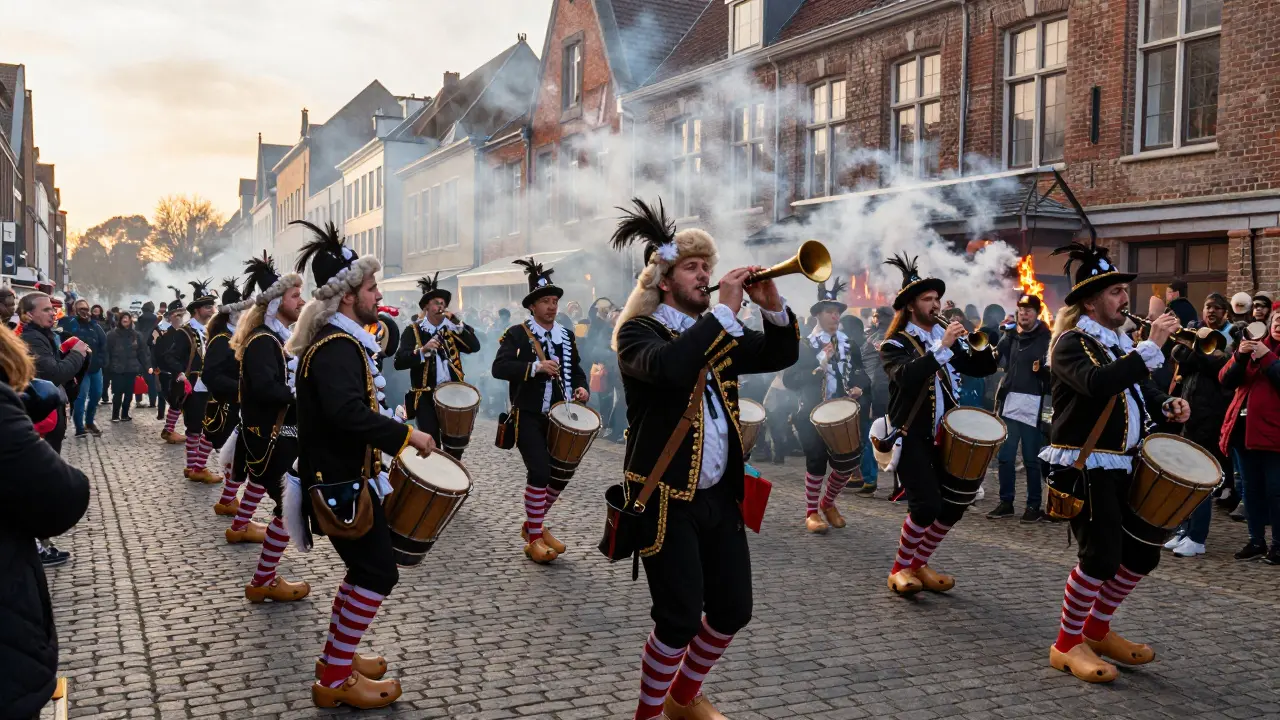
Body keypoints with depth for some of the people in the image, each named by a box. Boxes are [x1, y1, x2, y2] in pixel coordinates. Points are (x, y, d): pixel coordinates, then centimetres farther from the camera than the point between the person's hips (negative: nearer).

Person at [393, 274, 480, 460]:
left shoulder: (451, 329, 10)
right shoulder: (413, 331, 0)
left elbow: (474, 346, -5)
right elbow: (399, 362, -12)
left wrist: (457, 323, -10)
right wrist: (423, 350, -26)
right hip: (426, 397, -3)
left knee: (455, 446, 6)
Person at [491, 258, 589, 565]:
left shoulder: (567, 336, 11)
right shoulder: (516, 334, -7)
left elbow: (576, 368, 19)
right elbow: (499, 368, -19)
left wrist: (581, 387, -3)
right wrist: (535, 367, -30)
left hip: (558, 417, 6)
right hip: (528, 417, -6)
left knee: (562, 472, 8)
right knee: (539, 471, -15)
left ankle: (533, 524, 29)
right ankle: (534, 539, -1)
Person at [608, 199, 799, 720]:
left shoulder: (716, 334, 13)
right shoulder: (639, 332, -9)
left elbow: (781, 355, 8)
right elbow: (670, 367, -32)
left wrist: (772, 305, -10)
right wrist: (724, 310, -26)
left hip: (720, 495, 7)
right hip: (667, 498, -7)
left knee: (733, 611, 11)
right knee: (680, 619, -6)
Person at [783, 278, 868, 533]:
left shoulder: (850, 346, 12)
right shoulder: (803, 346, -2)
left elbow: (861, 375, 15)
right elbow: (788, 380, -9)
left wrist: (859, 388, -7)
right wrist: (815, 371, -21)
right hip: (813, 414, -4)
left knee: (848, 462, -1)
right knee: (817, 462, -7)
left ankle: (828, 503, 24)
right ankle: (811, 512, 11)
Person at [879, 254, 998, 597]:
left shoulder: (948, 338, 11)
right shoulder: (895, 344, -8)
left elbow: (983, 369, 9)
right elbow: (907, 375, -29)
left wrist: (981, 344, -10)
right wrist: (943, 347, -31)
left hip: (945, 433, 7)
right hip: (912, 436, -6)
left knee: (955, 504, 4)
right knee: (927, 505, -16)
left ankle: (919, 564, 20)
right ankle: (900, 568, 4)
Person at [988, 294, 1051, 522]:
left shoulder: (1046, 338, -3)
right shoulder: (1009, 335, 13)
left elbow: (1052, 372, -10)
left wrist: (1043, 369, -30)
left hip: (1032, 406, -5)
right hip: (1008, 403, 5)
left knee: (1031, 459, 3)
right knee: (1005, 457, 8)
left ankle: (1034, 505, 13)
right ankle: (1006, 502, 18)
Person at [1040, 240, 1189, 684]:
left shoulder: (1121, 341, 16)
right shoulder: (1072, 342, -12)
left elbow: (1141, 388, 27)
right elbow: (1098, 384, -32)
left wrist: (1167, 404, 6)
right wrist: (1151, 346, -31)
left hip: (1124, 466, 9)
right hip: (1085, 467, -9)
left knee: (1142, 554, 11)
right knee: (1102, 557, -13)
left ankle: (1097, 630, 26)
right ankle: (1067, 644, 3)